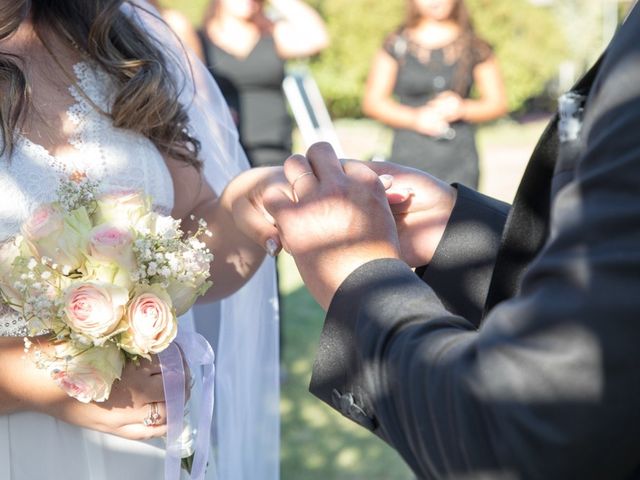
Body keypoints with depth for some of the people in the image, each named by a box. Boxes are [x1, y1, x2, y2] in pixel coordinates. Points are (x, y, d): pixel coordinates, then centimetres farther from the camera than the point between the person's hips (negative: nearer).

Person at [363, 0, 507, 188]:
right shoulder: (397, 45, 6)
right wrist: (415, 118, -11)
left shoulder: (474, 47, 9)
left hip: (459, 160, 1)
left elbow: (498, 102, 10)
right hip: (409, 157, 0)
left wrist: (463, 109, -10)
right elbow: (372, 101, 4)